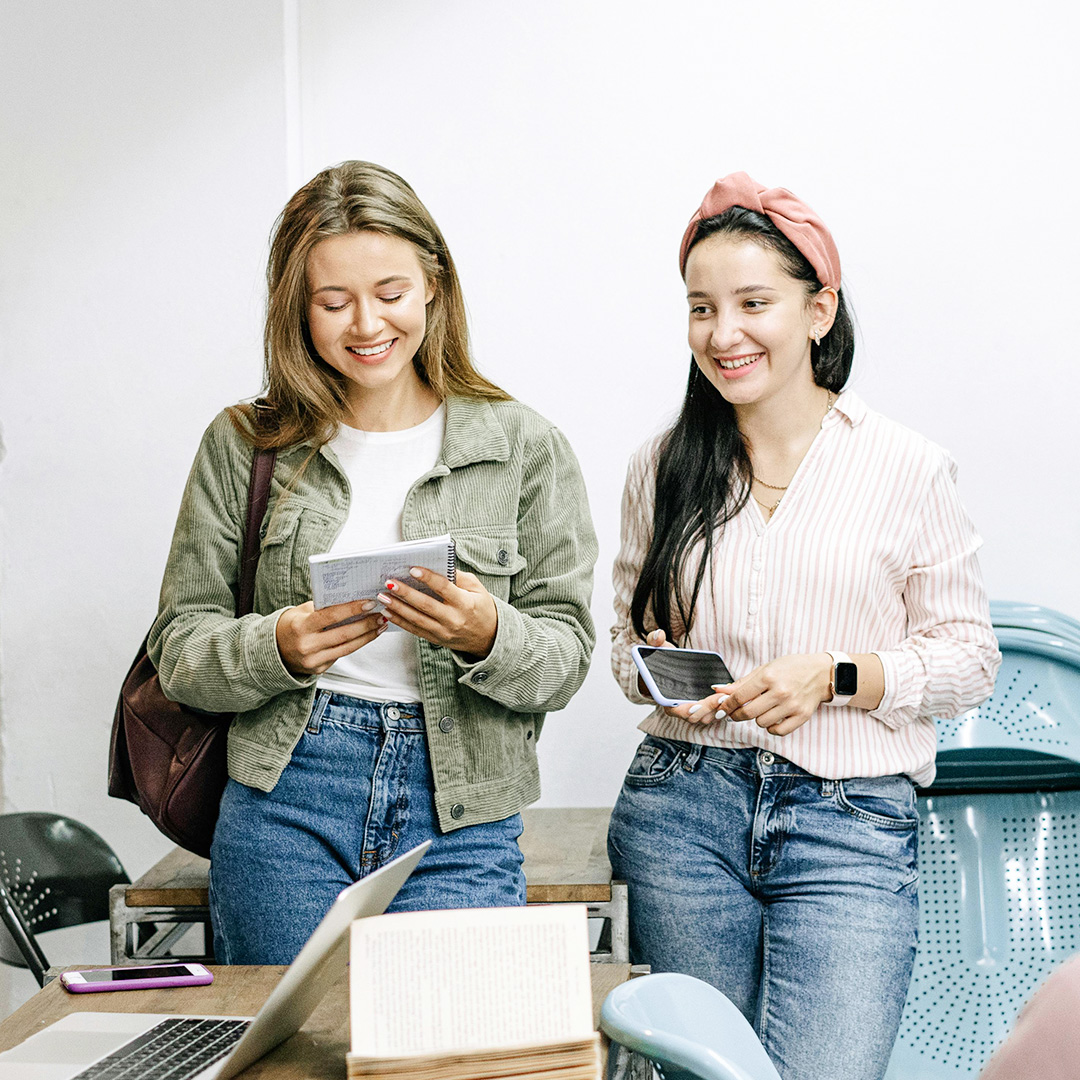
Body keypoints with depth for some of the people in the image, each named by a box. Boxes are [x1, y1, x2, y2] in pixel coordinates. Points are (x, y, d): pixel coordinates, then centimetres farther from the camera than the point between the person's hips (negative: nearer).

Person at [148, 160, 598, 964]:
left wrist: (487, 636, -19)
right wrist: (278, 648, -16)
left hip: (461, 820, 0)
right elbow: (179, 647, 4)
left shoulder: (525, 447, 3)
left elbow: (565, 661, 2)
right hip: (284, 806, 1)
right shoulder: (244, 446, 5)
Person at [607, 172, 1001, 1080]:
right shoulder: (663, 468, 8)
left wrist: (833, 675, -14)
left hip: (852, 822, -2)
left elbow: (969, 656, 2)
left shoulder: (908, 469, -1)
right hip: (681, 809, 3)